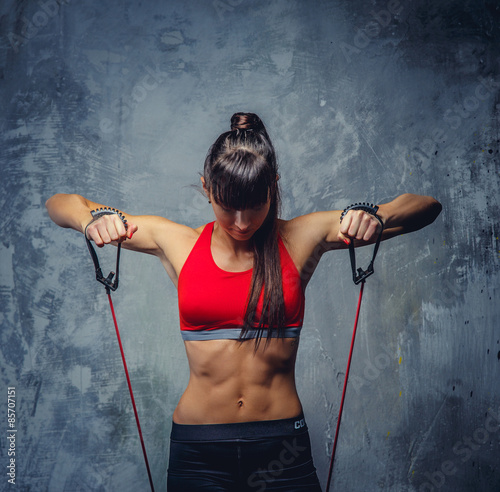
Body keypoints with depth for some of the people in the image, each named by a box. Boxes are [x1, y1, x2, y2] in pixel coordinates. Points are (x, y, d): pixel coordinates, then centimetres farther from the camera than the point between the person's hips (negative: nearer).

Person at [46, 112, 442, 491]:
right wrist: (92, 218, -18)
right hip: (198, 450, 1)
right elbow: (60, 204, 6)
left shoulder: (301, 239, -2)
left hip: (283, 450, 0)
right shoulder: (176, 242, -1)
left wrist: (374, 219, -23)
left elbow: (425, 207, -1)